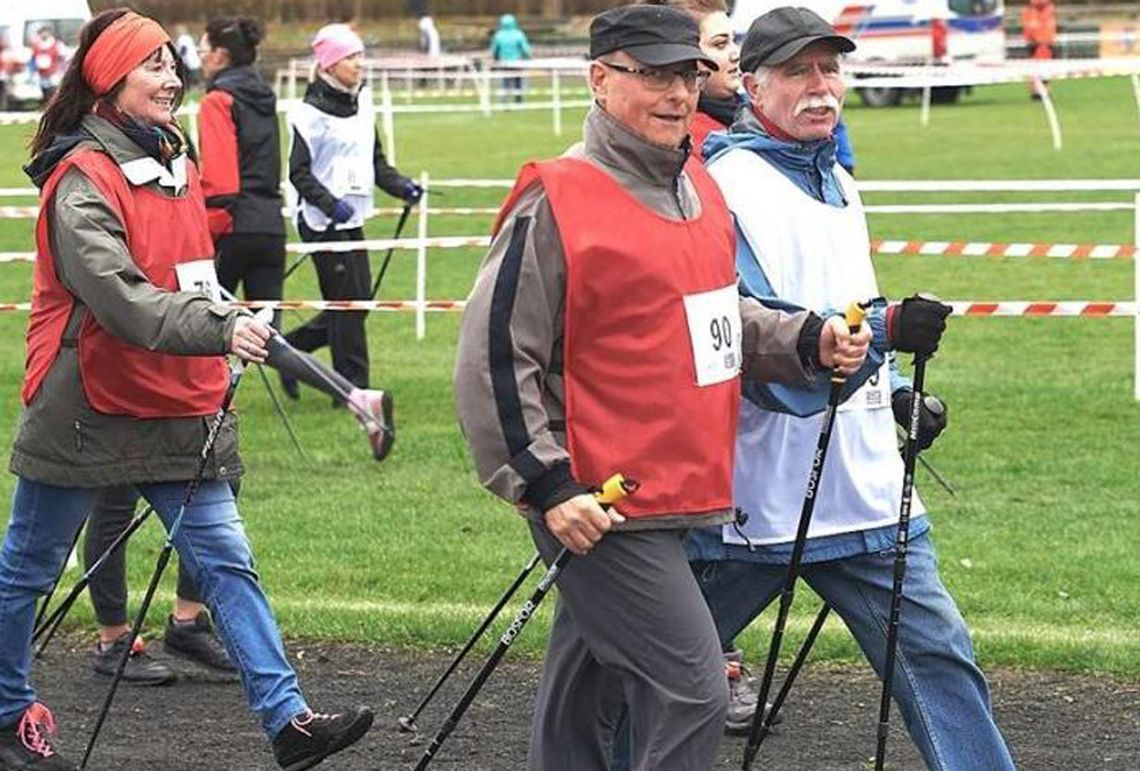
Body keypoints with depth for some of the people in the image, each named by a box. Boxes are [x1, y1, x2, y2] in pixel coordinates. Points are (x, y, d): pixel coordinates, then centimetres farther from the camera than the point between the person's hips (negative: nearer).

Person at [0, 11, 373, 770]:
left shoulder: (175, 165, 10)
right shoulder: (82, 181, -15)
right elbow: (120, 297, -29)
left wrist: (214, 374, 20)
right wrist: (219, 329, -41)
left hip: (178, 414, 7)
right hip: (86, 415, -7)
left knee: (227, 559, -4)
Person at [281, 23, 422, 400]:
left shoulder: (362, 109, 13)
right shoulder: (311, 113, -11)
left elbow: (376, 162, 19)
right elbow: (300, 172, -14)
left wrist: (402, 186, 3)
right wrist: (331, 203, -26)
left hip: (353, 220, 8)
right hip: (324, 224, -8)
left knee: (357, 301, 9)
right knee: (349, 302, -7)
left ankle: (289, 349, 25)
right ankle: (352, 388, 1)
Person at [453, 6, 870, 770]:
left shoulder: (699, 189, 12)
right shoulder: (557, 204, -13)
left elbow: (718, 315, 26)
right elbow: (493, 357, -13)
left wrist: (805, 341, 7)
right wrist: (545, 484, -18)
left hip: (682, 499, 8)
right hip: (601, 511, -8)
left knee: (585, 695, 16)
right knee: (692, 693, -12)